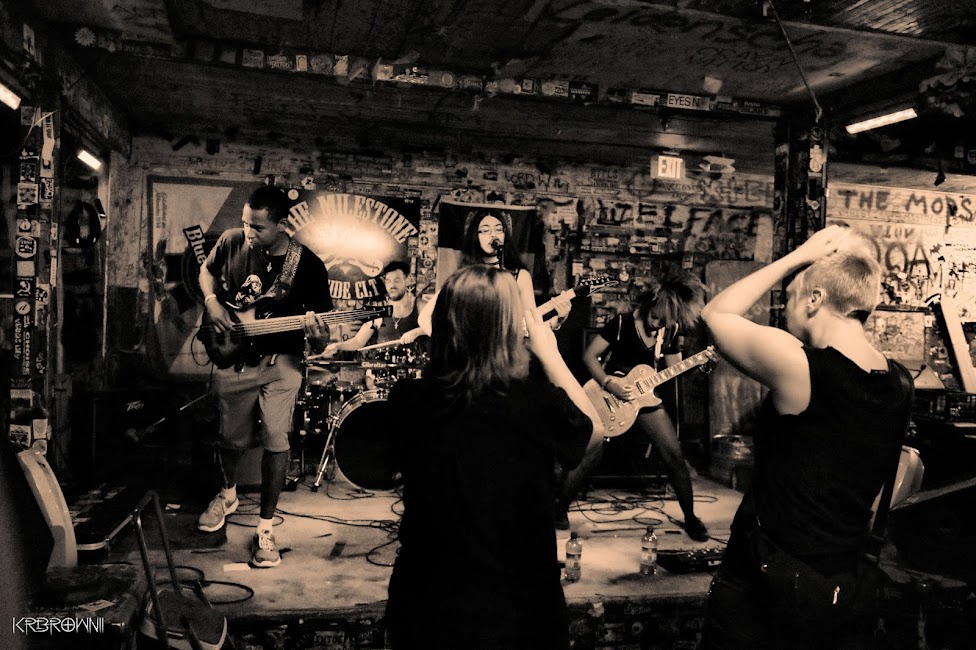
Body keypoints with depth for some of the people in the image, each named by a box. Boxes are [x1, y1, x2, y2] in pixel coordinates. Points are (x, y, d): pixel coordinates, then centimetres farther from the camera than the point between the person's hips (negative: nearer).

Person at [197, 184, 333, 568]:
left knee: (275, 443, -9)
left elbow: (321, 341, -9)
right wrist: (212, 302, -2)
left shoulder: (308, 266, -13)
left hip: (280, 363, -3)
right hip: (231, 361, 3)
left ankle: (265, 527, 9)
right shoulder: (232, 242, -5)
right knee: (232, 440, 14)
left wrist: (316, 334, -34)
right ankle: (228, 494, 47)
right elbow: (207, 270, 18)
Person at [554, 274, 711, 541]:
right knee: (589, 455, -13)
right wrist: (609, 384, -23)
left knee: (675, 455, -2)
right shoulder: (622, 323, -15)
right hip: (610, 395, -4)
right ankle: (560, 509, 7)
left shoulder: (671, 331, -3)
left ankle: (690, 517, 17)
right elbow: (589, 355, -12)